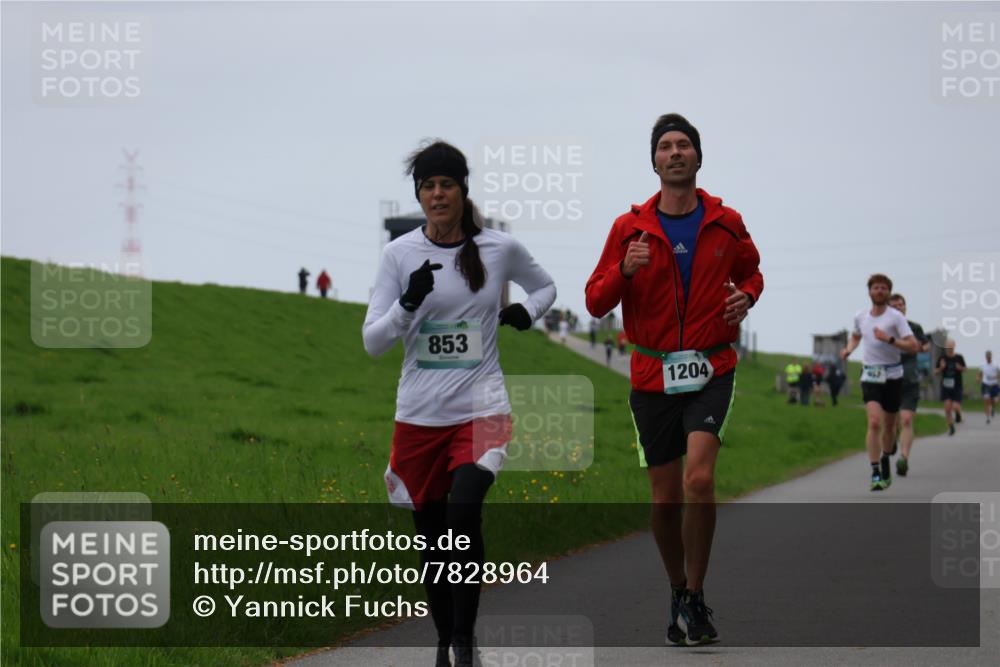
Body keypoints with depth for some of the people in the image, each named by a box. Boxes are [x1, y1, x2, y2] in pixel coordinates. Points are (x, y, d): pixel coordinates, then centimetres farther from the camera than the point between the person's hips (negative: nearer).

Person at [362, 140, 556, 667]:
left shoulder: (500, 249, 0)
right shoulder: (400, 254, -1)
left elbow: (544, 286, 21)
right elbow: (372, 342, -2)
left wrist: (526, 312, 0)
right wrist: (409, 302, -19)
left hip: (481, 409, -2)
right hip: (419, 415, 2)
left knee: (463, 516, -23)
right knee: (431, 535, 8)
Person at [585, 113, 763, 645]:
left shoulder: (726, 223, 4)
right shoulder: (631, 227, 2)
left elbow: (751, 272, 22)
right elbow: (596, 302, 2)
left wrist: (745, 296, -1)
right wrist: (625, 270, -18)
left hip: (711, 370, -1)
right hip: (653, 375, 1)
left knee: (699, 479, -19)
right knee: (666, 497, 4)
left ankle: (695, 596, -6)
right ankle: (677, 592, 26)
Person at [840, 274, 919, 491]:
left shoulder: (896, 317, -9)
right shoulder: (860, 317, 3)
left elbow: (913, 346, -16)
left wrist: (889, 339, -26)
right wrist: (848, 349, 6)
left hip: (893, 376, -1)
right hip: (870, 376, 1)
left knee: (889, 425, 13)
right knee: (874, 422, -19)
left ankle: (885, 459, 42)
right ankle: (875, 474, -19)